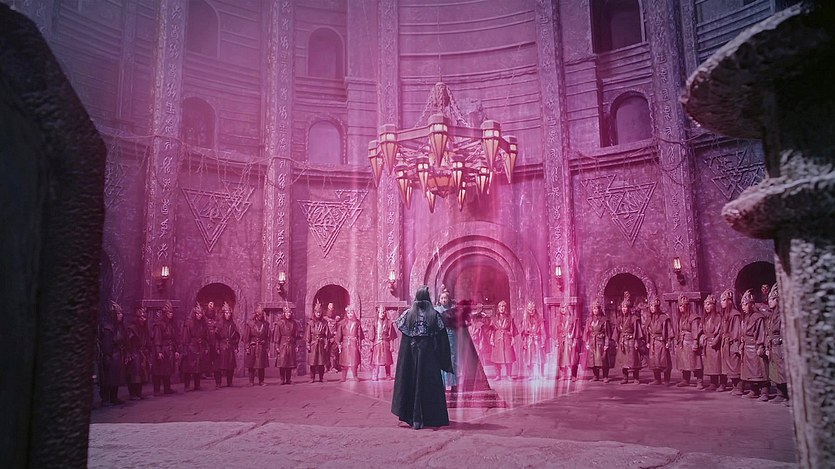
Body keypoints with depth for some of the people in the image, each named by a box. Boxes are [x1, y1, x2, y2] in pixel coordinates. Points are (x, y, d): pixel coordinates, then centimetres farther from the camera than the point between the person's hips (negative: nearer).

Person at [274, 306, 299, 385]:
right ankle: (282, 380, 0)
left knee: (290, 363, 3)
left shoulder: (293, 323, 9)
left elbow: (296, 336, 12)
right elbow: (276, 335, -2)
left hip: (291, 345, 3)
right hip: (282, 345, -3)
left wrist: (296, 345, 6)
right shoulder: (279, 323, -1)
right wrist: (277, 346, -8)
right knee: (282, 363, -7)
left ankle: (288, 379, 10)